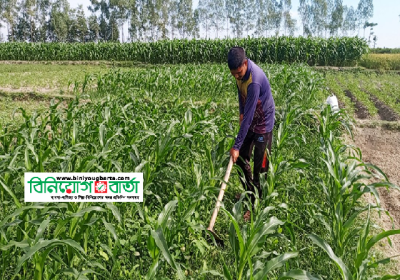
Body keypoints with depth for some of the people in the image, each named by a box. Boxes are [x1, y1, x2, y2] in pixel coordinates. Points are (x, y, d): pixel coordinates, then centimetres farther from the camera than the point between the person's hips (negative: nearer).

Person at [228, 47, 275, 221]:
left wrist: (237, 145, -31)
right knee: (241, 159, 14)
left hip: (263, 123, -8)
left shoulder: (254, 82, -35)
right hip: (249, 120, 8)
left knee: (260, 167, -1)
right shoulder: (240, 70, -10)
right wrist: (241, 112, -2)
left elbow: (249, 116, -34)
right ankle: (249, 191, 35)